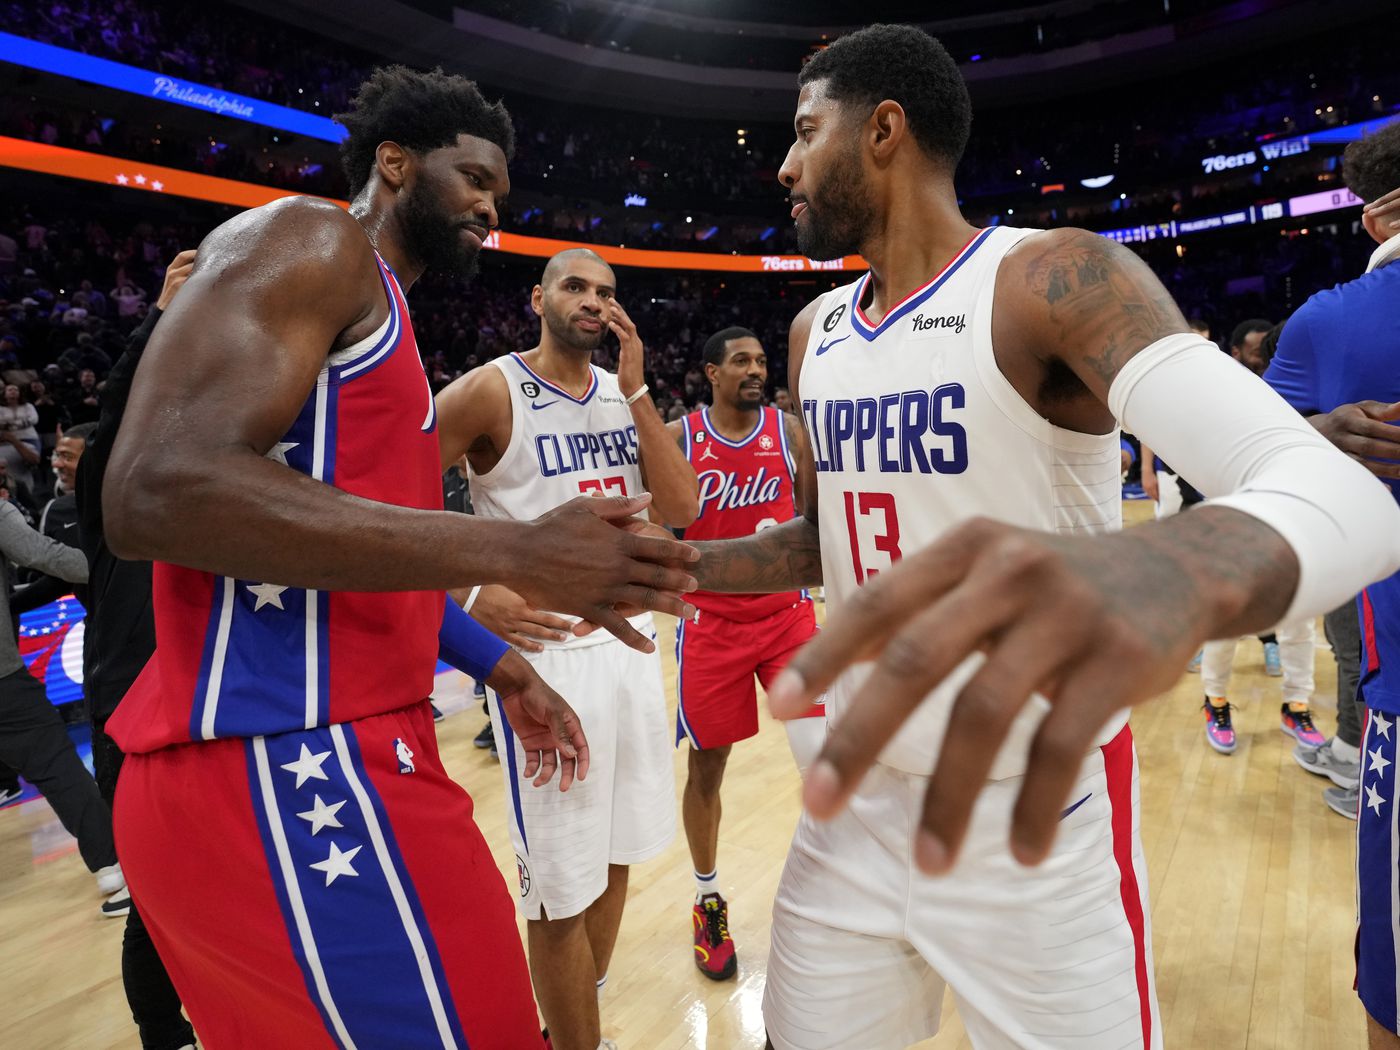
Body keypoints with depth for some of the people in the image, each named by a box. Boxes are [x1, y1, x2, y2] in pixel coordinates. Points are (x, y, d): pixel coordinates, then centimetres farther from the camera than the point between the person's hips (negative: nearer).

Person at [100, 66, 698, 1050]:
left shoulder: (384, 313, 22)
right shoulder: (309, 240, -7)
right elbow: (158, 491, -23)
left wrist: (500, 667, 22)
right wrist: (513, 550, -26)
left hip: (327, 753, 10)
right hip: (284, 768, -10)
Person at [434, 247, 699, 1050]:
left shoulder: (625, 395, 10)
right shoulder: (492, 390, -7)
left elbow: (682, 511, -1)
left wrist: (636, 390, -7)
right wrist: (471, 595, -17)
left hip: (631, 642, 6)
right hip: (544, 648, -6)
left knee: (617, 858, 17)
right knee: (563, 887, 2)